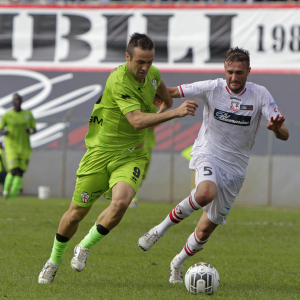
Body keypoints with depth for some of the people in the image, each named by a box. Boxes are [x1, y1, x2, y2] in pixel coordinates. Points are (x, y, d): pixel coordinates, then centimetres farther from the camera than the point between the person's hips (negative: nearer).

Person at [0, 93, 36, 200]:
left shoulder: (28, 114, 7)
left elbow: (34, 129, 13)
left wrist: (31, 131, -10)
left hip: (24, 147, 4)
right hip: (11, 147, -4)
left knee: (20, 172, -1)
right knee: (13, 170, -15)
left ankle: (13, 194, 6)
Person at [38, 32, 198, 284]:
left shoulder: (152, 73, -2)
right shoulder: (119, 81, -25)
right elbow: (137, 120, -35)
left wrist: (168, 103, 40)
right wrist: (175, 113, -42)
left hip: (132, 156, 4)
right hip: (101, 152, -4)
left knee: (120, 202, -26)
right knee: (77, 212, 5)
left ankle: (85, 248, -2)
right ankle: (54, 261, 32)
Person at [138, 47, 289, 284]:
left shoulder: (260, 95, -8)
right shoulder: (212, 88, -9)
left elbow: (284, 135, -13)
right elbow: (171, 93, -3)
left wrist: (276, 128, -37)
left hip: (235, 168, 2)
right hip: (207, 154, -2)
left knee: (205, 230, 5)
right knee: (206, 193, -38)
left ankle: (178, 263, 34)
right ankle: (161, 228, -17)